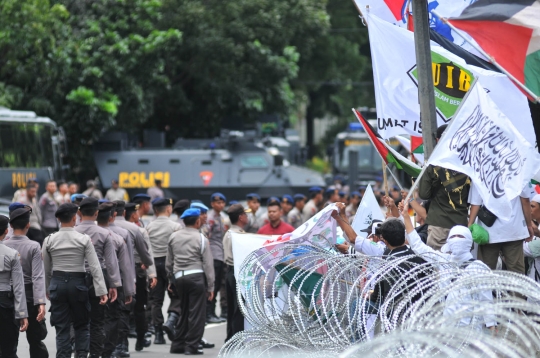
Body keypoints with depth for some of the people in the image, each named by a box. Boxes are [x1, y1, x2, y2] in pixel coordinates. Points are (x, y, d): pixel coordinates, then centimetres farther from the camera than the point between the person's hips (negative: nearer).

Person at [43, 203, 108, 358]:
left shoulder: (49, 240, -1)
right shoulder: (84, 239, -8)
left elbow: (46, 269, 8)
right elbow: (95, 267, -10)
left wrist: (48, 289, 22)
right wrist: (102, 291, -8)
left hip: (57, 283, 1)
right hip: (78, 284, -1)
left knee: (62, 328, 5)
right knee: (81, 326, 12)